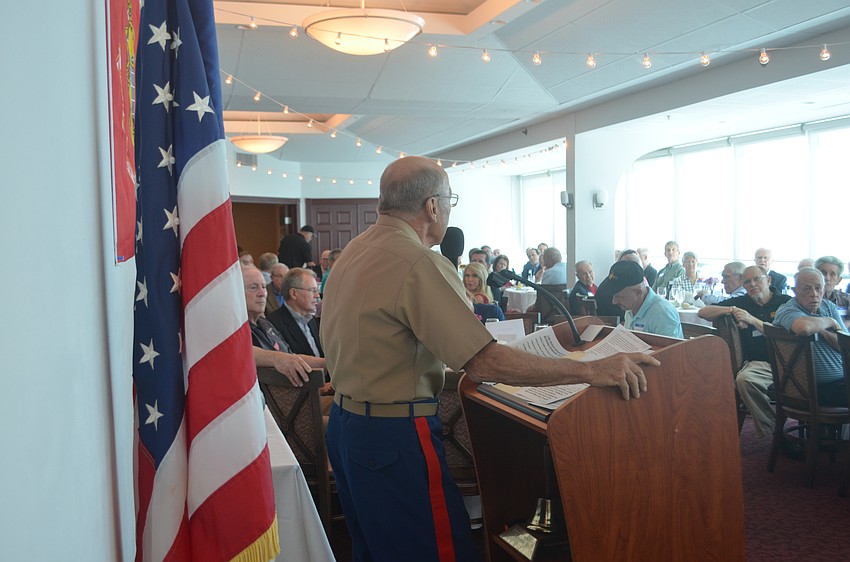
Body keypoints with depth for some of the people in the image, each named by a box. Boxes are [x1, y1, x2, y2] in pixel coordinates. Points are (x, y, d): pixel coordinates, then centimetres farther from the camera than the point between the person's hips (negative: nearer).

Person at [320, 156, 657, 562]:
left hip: (343, 422, 10)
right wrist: (591, 371, -25)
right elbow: (483, 363, -27)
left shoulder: (353, 251, 7)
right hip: (393, 437, -10)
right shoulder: (419, 262, -21)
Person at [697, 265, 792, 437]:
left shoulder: (786, 302, 9)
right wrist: (731, 310, 1)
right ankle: (771, 430, -20)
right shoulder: (741, 302, 18)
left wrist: (753, 320, -10)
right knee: (743, 379, -33)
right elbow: (702, 312, 16)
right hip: (760, 363, 2)